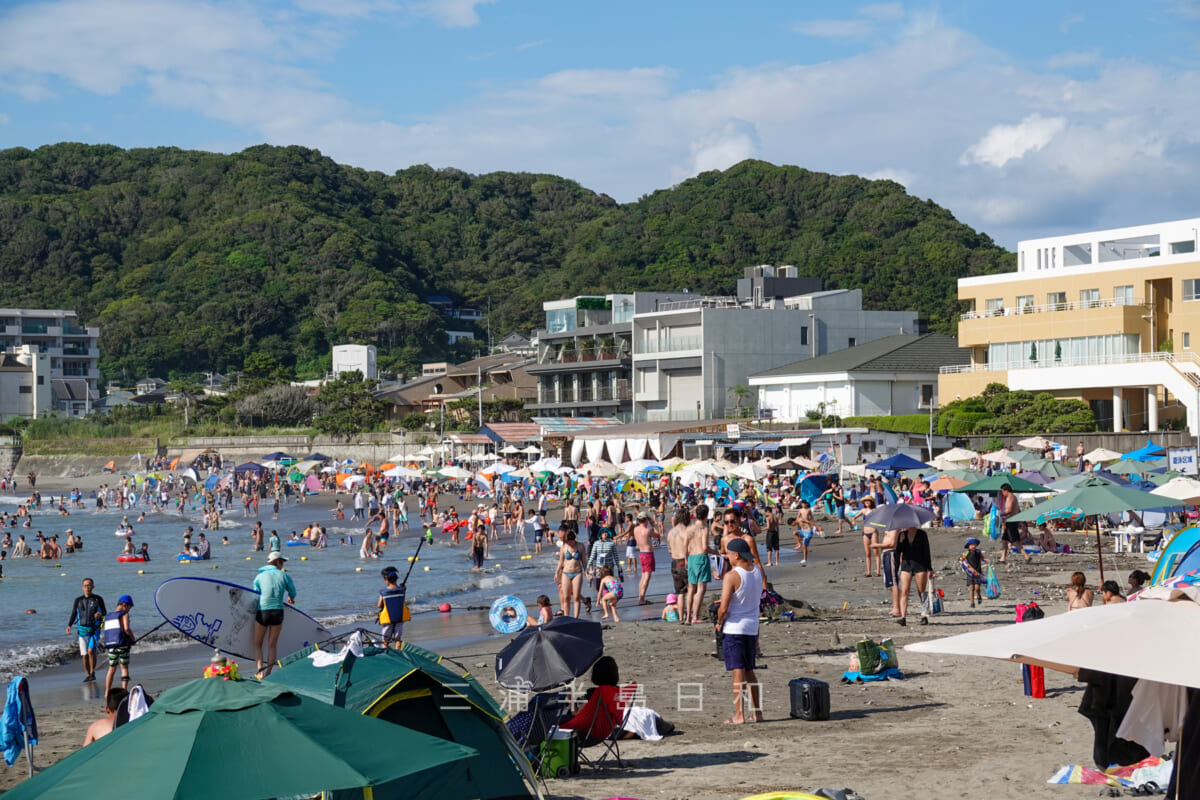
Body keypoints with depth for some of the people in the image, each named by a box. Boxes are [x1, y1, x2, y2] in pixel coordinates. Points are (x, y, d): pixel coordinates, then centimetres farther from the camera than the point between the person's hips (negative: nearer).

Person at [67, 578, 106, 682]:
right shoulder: (78, 600, 6)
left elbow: (105, 612, 9)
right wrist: (69, 626, -6)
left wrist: (100, 614, -14)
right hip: (82, 630, 2)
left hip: (94, 630, -2)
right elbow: (73, 614, 9)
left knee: (91, 651, -20)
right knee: (85, 654, 2)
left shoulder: (98, 599, 2)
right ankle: (87, 675, 14)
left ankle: (93, 673, -4)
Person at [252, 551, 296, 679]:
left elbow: (255, 595, 6)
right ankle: (268, 673, 7)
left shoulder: (259, 577, 7)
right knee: (272, 645, 11)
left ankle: (259, 671, -4)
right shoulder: (284, 576, 6)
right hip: (278, 612, 0)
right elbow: (293, 593, 16)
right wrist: (291, 599, 40)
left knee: (257, 644, 13)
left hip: (262, 612, 0)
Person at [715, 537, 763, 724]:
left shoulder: (731, 576, -17)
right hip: (752, 627, 7)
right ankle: (757, 712, 19)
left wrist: (719, 623, -3)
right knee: (749, 671, 17)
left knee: (738, 672, -3)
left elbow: (723, 607, -18)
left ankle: (739, 715, -2)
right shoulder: (757, 571, 4)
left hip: (734, 628, -7)